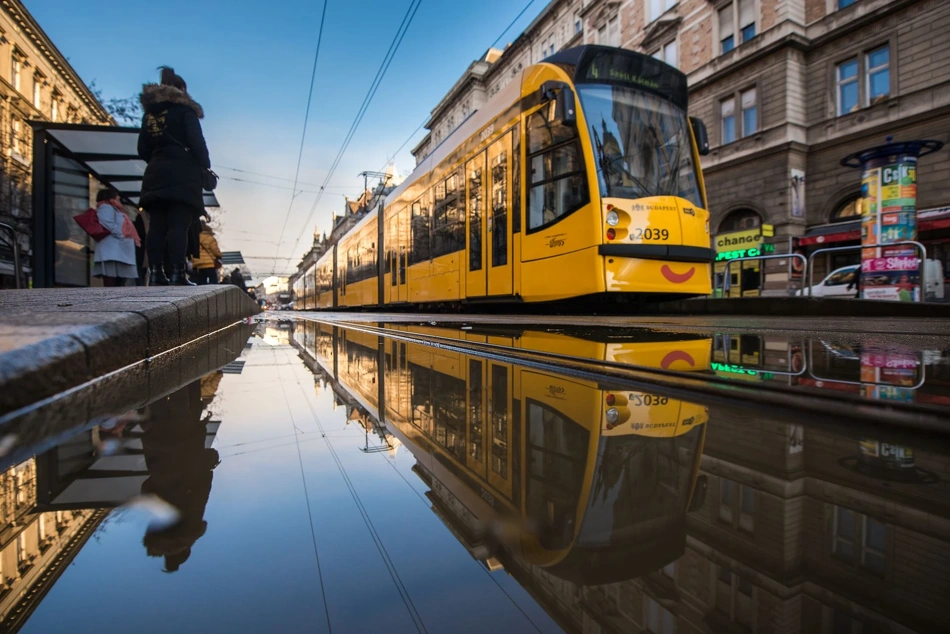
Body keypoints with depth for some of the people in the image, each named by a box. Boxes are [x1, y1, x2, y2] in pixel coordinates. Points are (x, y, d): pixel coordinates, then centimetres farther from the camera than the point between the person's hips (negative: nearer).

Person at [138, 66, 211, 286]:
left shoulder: (149, 114, 19)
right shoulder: (184, 110, 3)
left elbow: (143, 150, 16)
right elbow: (197, 142, -8)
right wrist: (206, 166, 3)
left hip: (156, 176, 5)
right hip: (183, 175, -5)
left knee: (157, 226, 2)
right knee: (178, 226, -12)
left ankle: (155, 273, -2)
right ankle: (176, 274, -18)